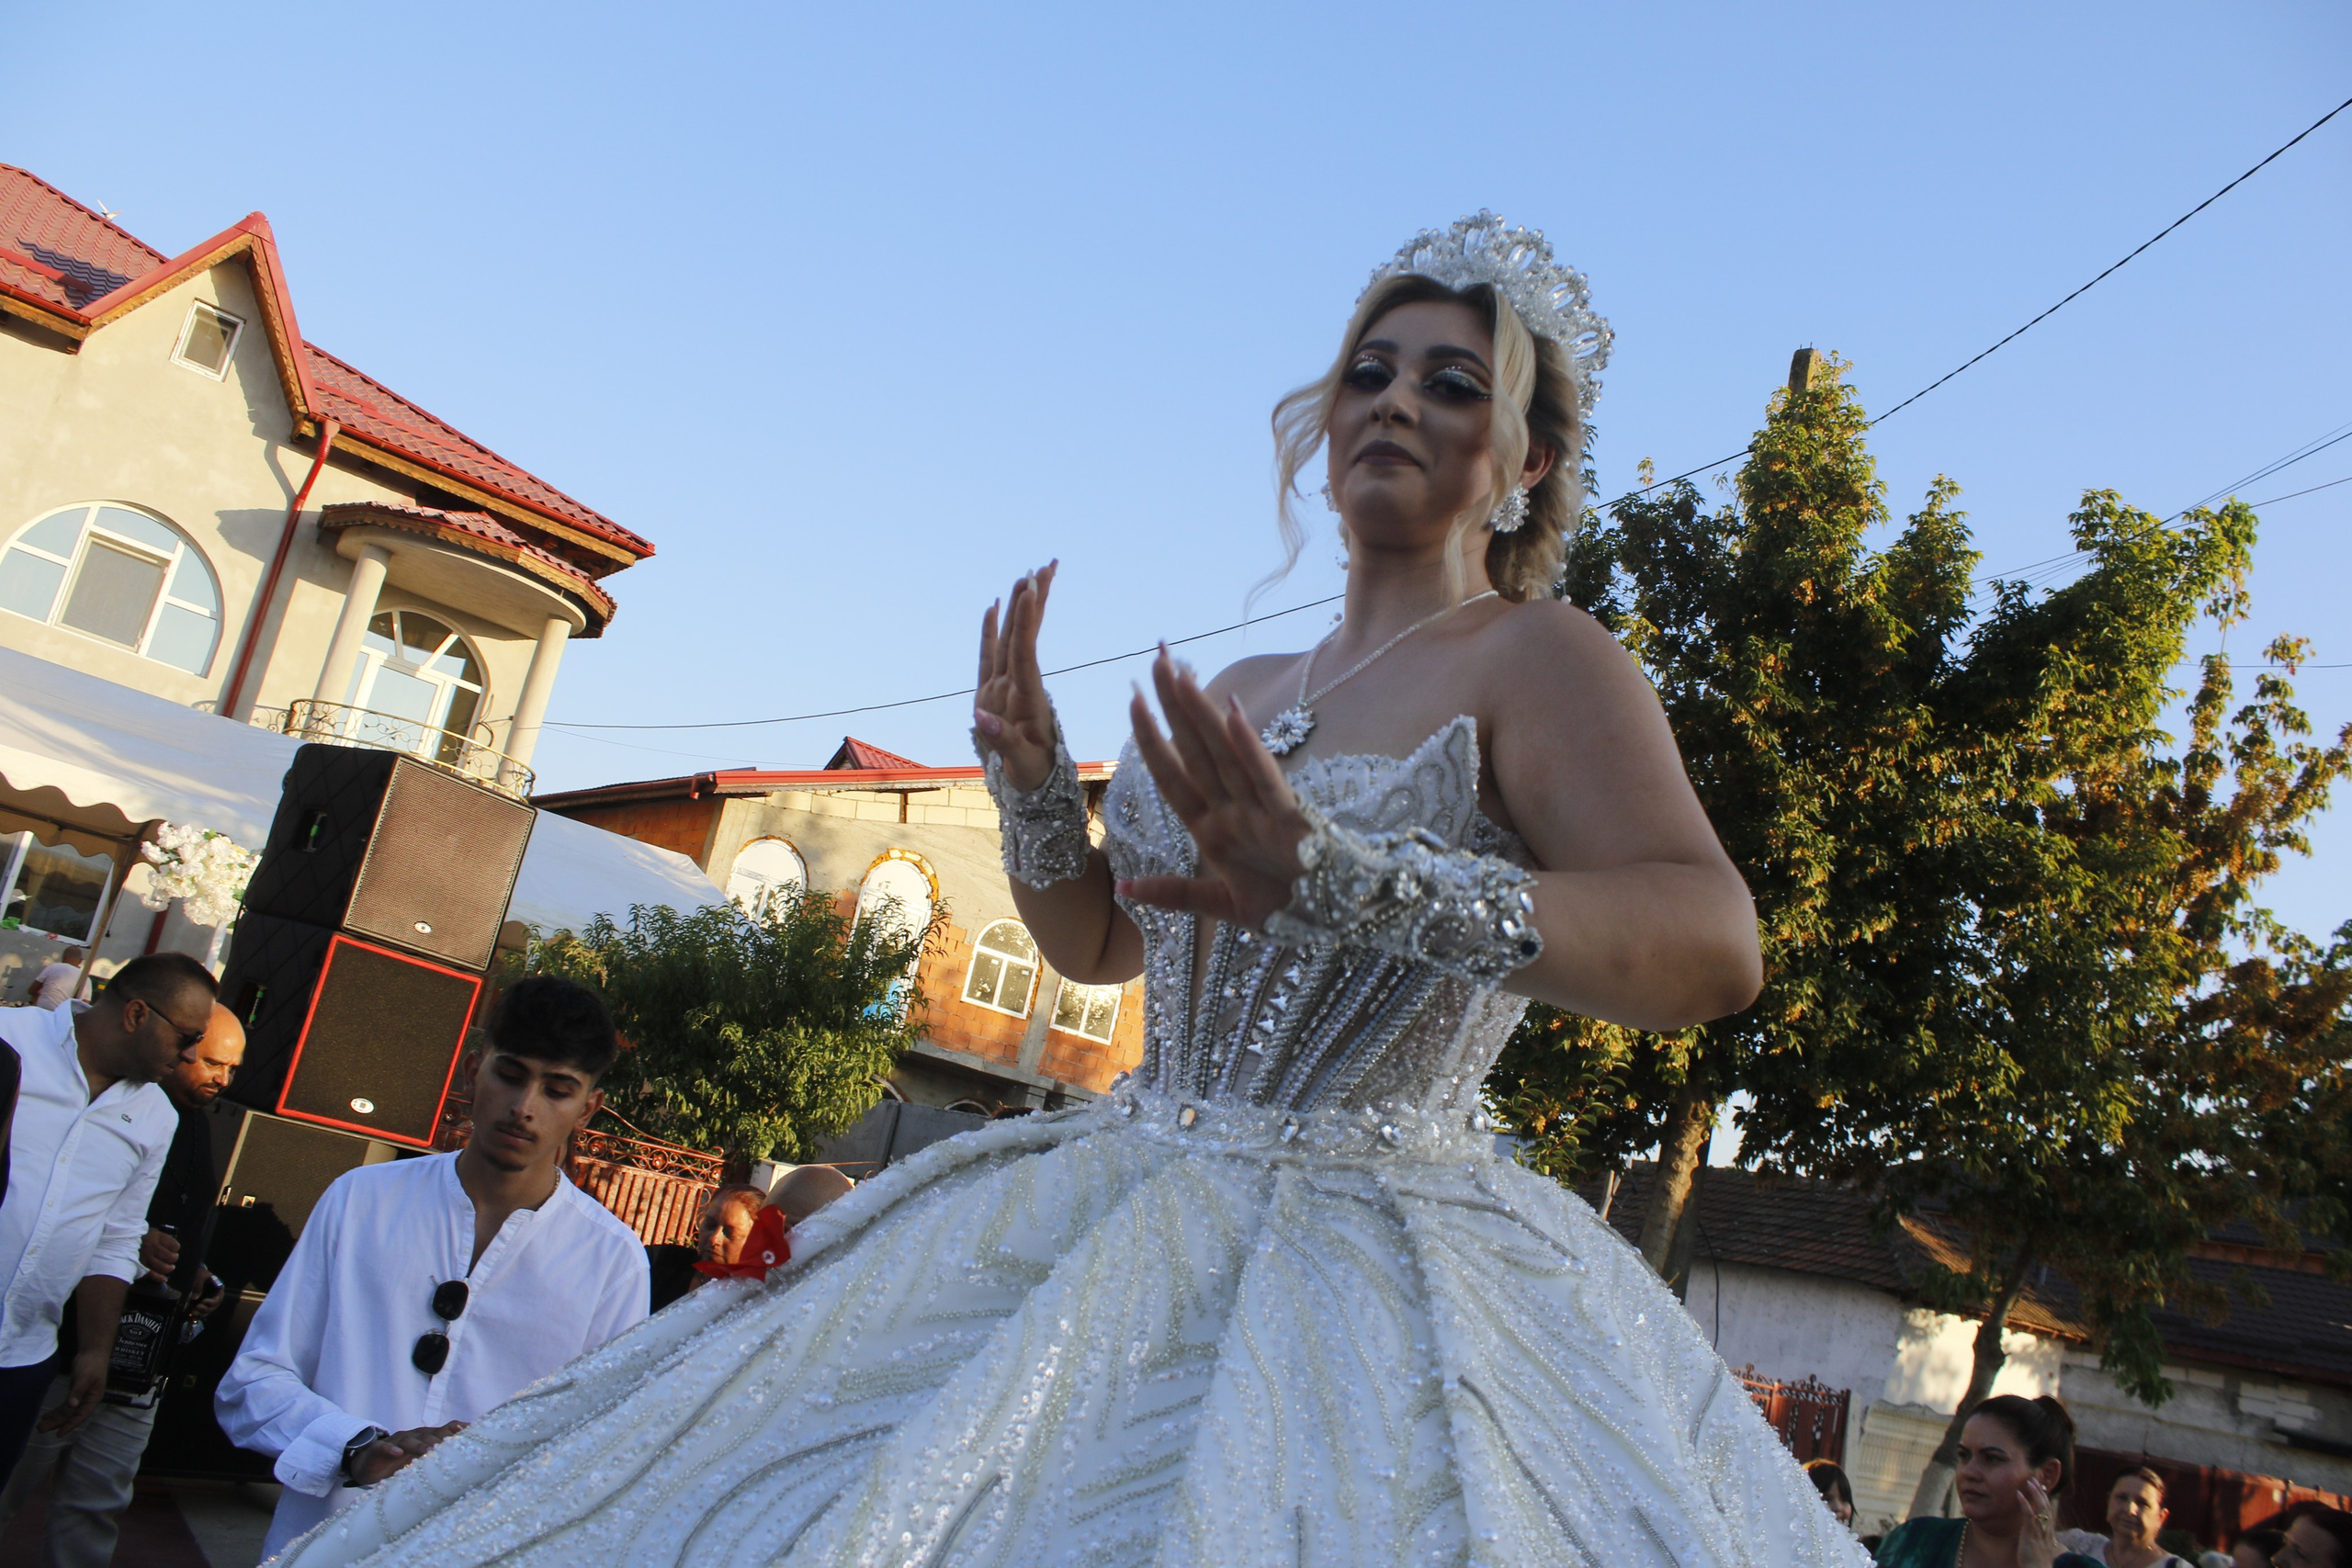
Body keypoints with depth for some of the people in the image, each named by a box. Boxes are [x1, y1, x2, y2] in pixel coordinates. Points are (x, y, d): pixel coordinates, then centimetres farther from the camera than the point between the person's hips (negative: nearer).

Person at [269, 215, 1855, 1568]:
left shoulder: (1540, 657, -8)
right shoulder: (1240, 698, 12)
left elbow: (1715, 944, -24)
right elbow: (1099, 943, 20)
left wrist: (1347, 879, -36)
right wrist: (1029, 780, 0)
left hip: (1377, 1260, -6)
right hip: (1123, 1224, 6)